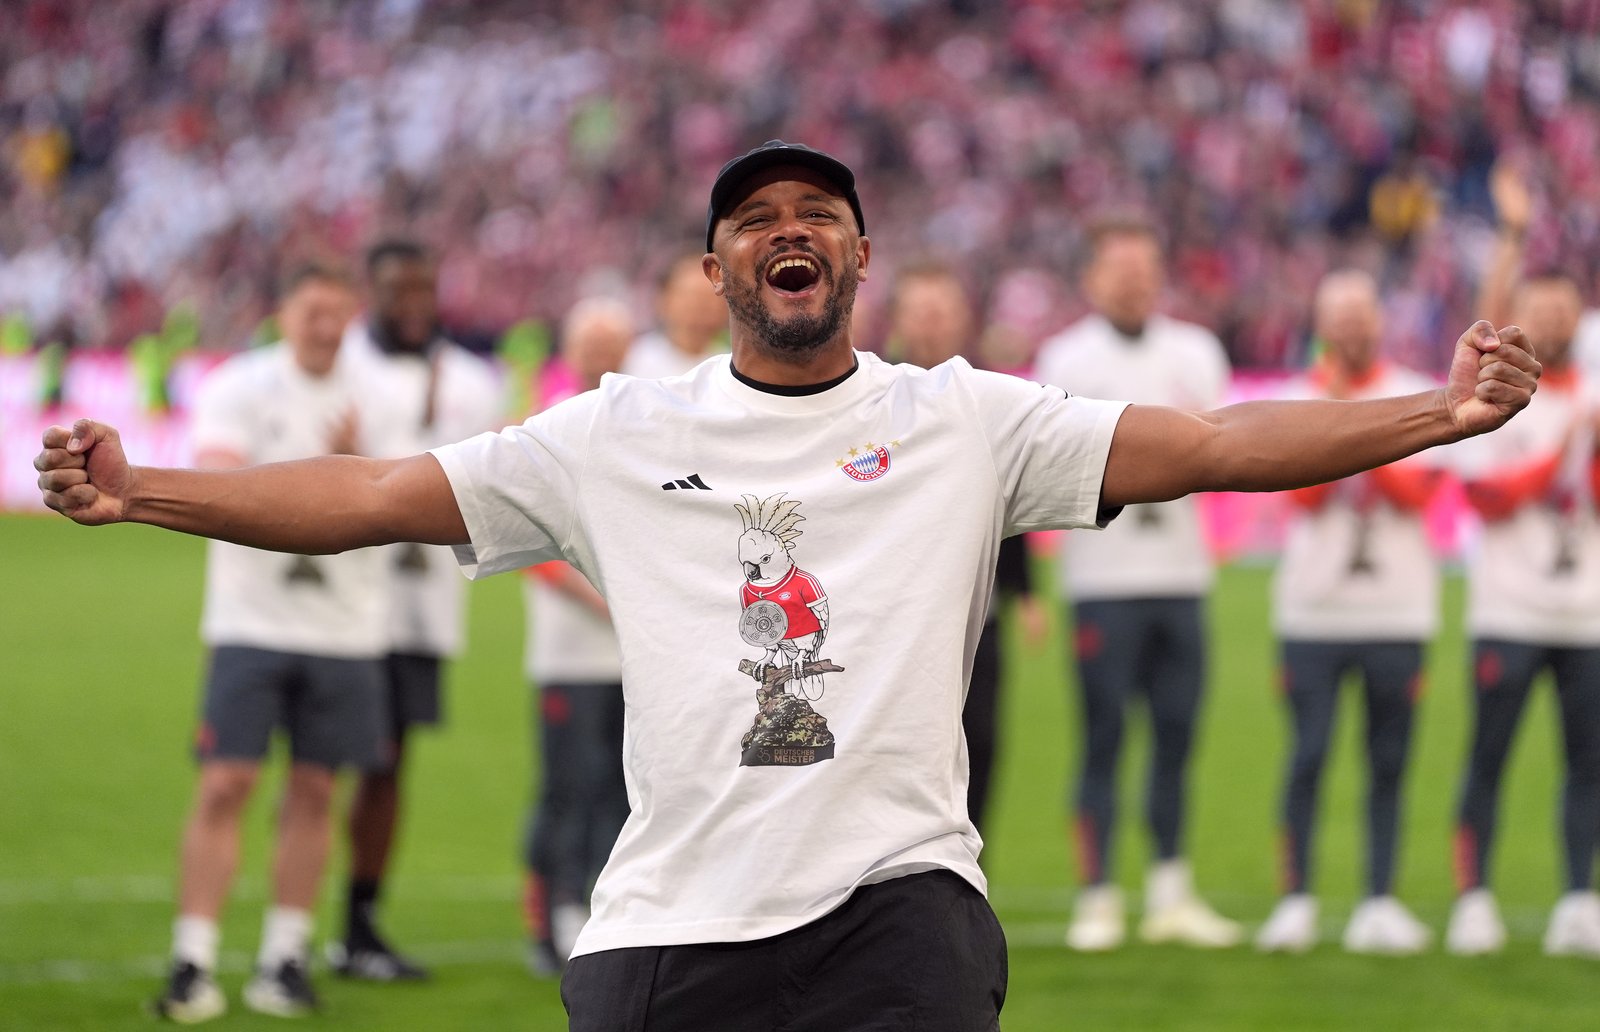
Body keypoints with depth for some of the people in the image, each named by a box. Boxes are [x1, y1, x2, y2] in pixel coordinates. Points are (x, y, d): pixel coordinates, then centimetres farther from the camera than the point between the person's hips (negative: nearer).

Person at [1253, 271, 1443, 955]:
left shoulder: (1416, 397, 9)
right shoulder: (1293, 402, 7)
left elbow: (1418, 490, -2)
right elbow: (1303, 491, -5)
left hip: (1397, 609, 1)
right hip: (1313, 608, -1)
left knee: (1388, 760, 1)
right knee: (1308, 754, -7)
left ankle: (1380, 905, 6)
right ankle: (1295, 902, -1)